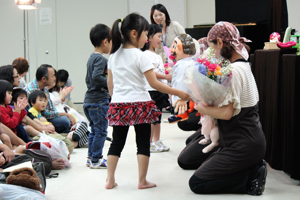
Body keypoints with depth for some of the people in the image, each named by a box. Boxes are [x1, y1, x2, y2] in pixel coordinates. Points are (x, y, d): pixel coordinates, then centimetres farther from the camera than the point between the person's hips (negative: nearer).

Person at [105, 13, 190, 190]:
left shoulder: (114, 56, 8)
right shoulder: (140, 56, -11)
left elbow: (110, 83, 14)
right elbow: (154, 83, -14)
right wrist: (179, 93, -9)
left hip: (118, 104, 6)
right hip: (139, 104, -6)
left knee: (117, 142, 12)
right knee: (143, 143, 5)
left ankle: (110, 180, 12)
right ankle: (142, 181, 8)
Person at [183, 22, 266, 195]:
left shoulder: (233, 70, -19)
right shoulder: (244, 65, 11)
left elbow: (227, 112, -25)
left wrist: (201, 108, -9)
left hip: (243, 146, -10)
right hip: (253, 140, 10)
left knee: (196, 183, -4)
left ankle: (251, 175, -7)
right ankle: (252, 168, 7)